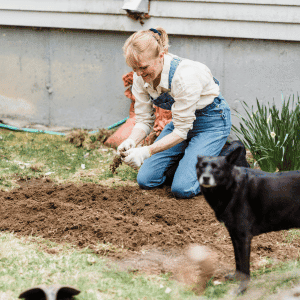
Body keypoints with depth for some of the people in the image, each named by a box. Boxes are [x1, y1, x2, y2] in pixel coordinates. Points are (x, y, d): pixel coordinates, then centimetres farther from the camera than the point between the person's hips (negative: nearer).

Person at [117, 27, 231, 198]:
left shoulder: (185, 75, -36)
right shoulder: (141, 77, -16)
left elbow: (182, 130, -29)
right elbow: (144, 120, -7)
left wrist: (147, 151, -38)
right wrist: (131, 142, -28)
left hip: (211, 121, -7)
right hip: (182, 120, 7)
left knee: (182, 188, -19)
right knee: (146, 180, -2)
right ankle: (190, 155, 20)